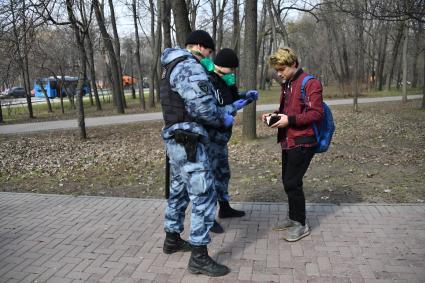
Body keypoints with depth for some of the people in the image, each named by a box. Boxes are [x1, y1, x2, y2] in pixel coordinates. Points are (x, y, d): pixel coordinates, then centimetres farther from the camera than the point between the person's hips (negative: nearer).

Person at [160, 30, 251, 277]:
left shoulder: (175, 68, 20)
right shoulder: (190, 67, -14)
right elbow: (202, 107, -24)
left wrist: (229, 108, 14)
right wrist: (223, 120, -5)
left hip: (177, 140, 11)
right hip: (189, 143, -11)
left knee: (179, 191, 21)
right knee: (204, 197, -6)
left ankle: (172, 240, 36)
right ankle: (199, 258, 1)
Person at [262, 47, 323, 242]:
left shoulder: (310, 83, -10)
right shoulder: (286, 85, 16)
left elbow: (316, 113, -16)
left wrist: (290, 120, -22)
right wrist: (274, 115, 7)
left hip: (302, 142, -8)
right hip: (288, 141, 8)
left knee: (292, 182, -6)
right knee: (287, 181, 13)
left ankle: (301, 224, 9)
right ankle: (293, 217, 30)